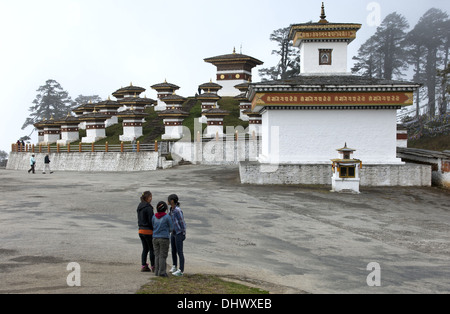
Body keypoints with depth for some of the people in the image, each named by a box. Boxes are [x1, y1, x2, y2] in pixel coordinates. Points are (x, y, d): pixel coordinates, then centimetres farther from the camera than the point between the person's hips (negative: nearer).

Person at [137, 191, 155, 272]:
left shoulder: (139, 207, 10)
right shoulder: (148, 208, -16)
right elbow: (151, 221, -18)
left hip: (141, 230, 8)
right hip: (148, 231, -8)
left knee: (145, 249, 14)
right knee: (152, 249, 2)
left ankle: (143, 266, 14)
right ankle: (153, 267, 7)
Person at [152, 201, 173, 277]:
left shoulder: (154, 217, 3)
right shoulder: (167, 217, -10)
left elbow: (153, 226, 11)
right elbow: (171, 228, -4)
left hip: (155, 238, 5)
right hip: (164, 239, -5)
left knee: (157, 255, 11)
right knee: (163, 256, 0)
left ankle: (157, 271, 12)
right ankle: (162, 272, -1)